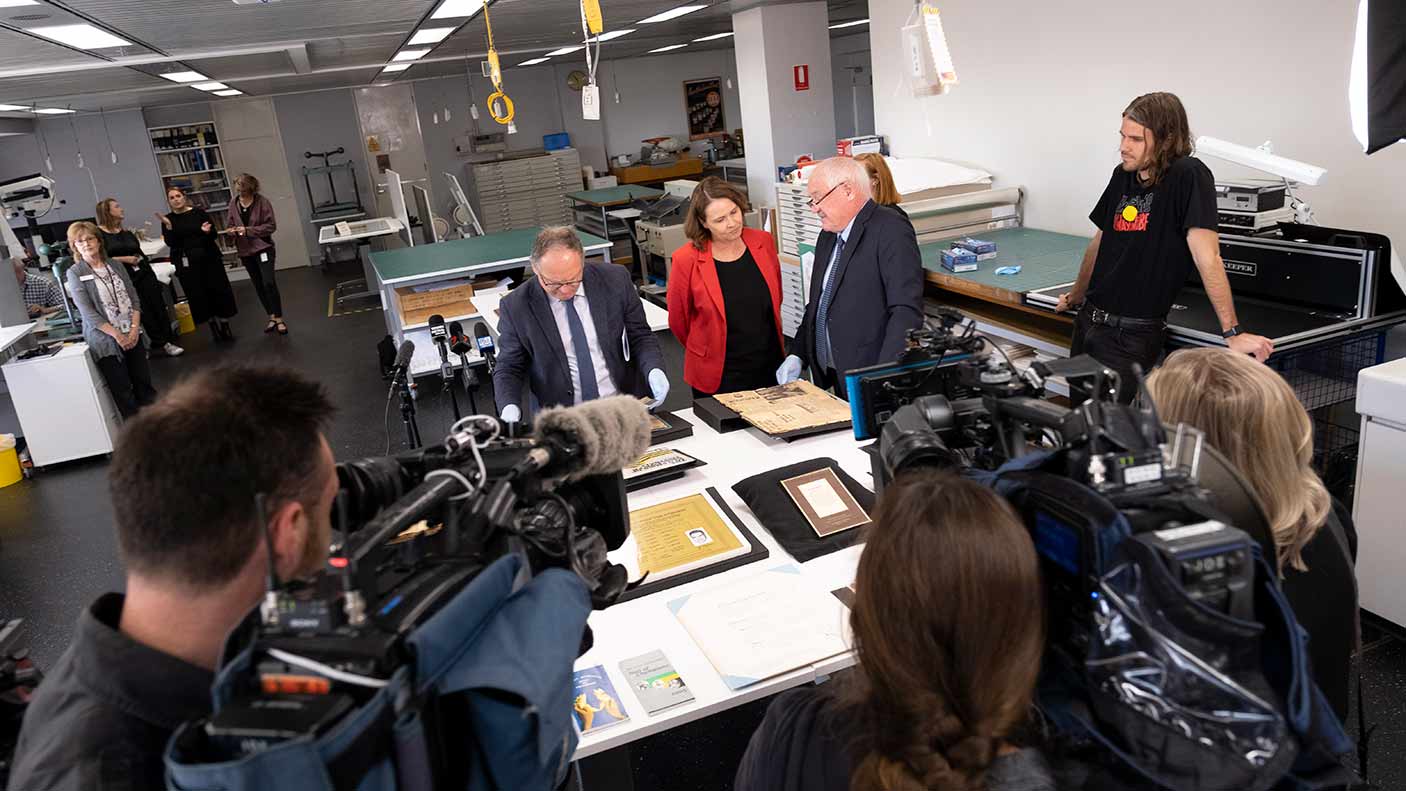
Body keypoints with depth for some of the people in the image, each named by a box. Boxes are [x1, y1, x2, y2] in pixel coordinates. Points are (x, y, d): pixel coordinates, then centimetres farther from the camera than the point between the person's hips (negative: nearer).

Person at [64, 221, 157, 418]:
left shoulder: (116, 266, 9)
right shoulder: (75, 273, -4)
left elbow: (134, 298, 6)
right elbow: (88, 312, -11)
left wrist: (134, 328, -9)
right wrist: (117, 335, -16)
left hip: (132, 335, 4)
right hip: (105, 339, -4)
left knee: (144, 384, 6)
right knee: (122, 391, -1)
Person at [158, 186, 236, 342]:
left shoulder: (199, 213, 1)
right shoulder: (168, 219, 3)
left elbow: (214, 235, 0)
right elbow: (170, 243, -7)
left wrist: (207, 231, -21)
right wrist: (168, 226, -20)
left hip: (208, 258, -1)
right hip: (186, 263, 1)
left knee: (218, 290, 0)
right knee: (198, 295, 3)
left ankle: (224, 324, 14)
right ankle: (213, 324, 18)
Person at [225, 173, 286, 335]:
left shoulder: (262, 202, -11)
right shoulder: (233, 203, 1)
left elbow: (271, 226, -12)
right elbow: (229, 225, 10)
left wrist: (248, 230, -19)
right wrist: (231, 231, -13)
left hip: (263, 247, -5)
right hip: (245, 251, 5)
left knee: (269, 283, -15)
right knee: (258, 286, 11)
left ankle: (279, 319, -6)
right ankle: (272, 317, 23)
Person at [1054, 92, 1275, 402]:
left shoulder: (1188, 176, -14)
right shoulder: (1123, 176, 8)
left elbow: (1206, 257, -22)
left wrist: (1233, 333, -24)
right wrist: (1075, 297, 28)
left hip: (1131, 336, -7)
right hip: (1089, 319, 7)